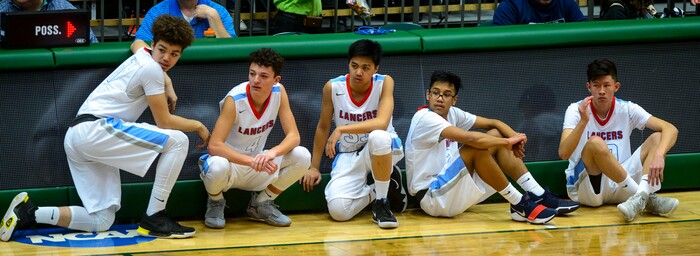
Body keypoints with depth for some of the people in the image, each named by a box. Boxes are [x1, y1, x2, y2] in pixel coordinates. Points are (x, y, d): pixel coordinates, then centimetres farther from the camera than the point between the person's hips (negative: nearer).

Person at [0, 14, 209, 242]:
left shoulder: (141, 58, 19)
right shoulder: (150, 68, -8)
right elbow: (164, 122, -4)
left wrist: (167, 91, 30)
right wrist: (198, 126, 10)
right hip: (96, 128, -10)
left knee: (102, 221, 7)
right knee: (177, 141, -13)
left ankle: (29, 213, -1)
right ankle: (154, 219, -12)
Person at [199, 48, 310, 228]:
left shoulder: (279, 92, -10)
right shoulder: (235, 100, -24)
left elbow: (293, 135, -12)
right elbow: (214, 146, -30)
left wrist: (272, 153, -35)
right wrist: (251, 161, -43)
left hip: (258, 166, 5)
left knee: (302, 156, -17)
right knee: (218, 166, -40)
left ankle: (262, 203, 6)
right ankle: (216, 203, -1)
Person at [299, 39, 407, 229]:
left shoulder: (384, 83, -16)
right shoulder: (333, 87, -11)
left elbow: (381, 123, -30)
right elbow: (323, 128, 2)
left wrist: (341, 130, -36)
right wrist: (314, 167, 5)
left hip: (382, 149, -1)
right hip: (347, 155, 2)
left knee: (378, 136, -41)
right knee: (338, 210, -24)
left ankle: (381, 203, -19)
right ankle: (376, 193, 9)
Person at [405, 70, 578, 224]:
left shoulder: (452, 113, 8)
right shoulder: (424, 118, -18)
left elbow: (493, 123, 10)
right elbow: (470, 138, -30)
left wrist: (514, 137, -11)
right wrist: (507, 142, -18)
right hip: (431, 198, -9)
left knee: (496, 135, 4)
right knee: (477, 148, -27)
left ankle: (540, 196, -4)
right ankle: (519, 205, -20)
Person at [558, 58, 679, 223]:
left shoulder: (626, 109, 1)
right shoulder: (576, 110, -6)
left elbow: (670, 129, -8)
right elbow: (563, 153, -19)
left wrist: (659, 155, -28)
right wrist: (583, 121, -33)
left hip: (620, 188, 4)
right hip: (585, 189, -3)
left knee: (657, 138, -11)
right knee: (595, 143, -31)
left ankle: (641, 196, -35)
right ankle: (648, 198, -29)